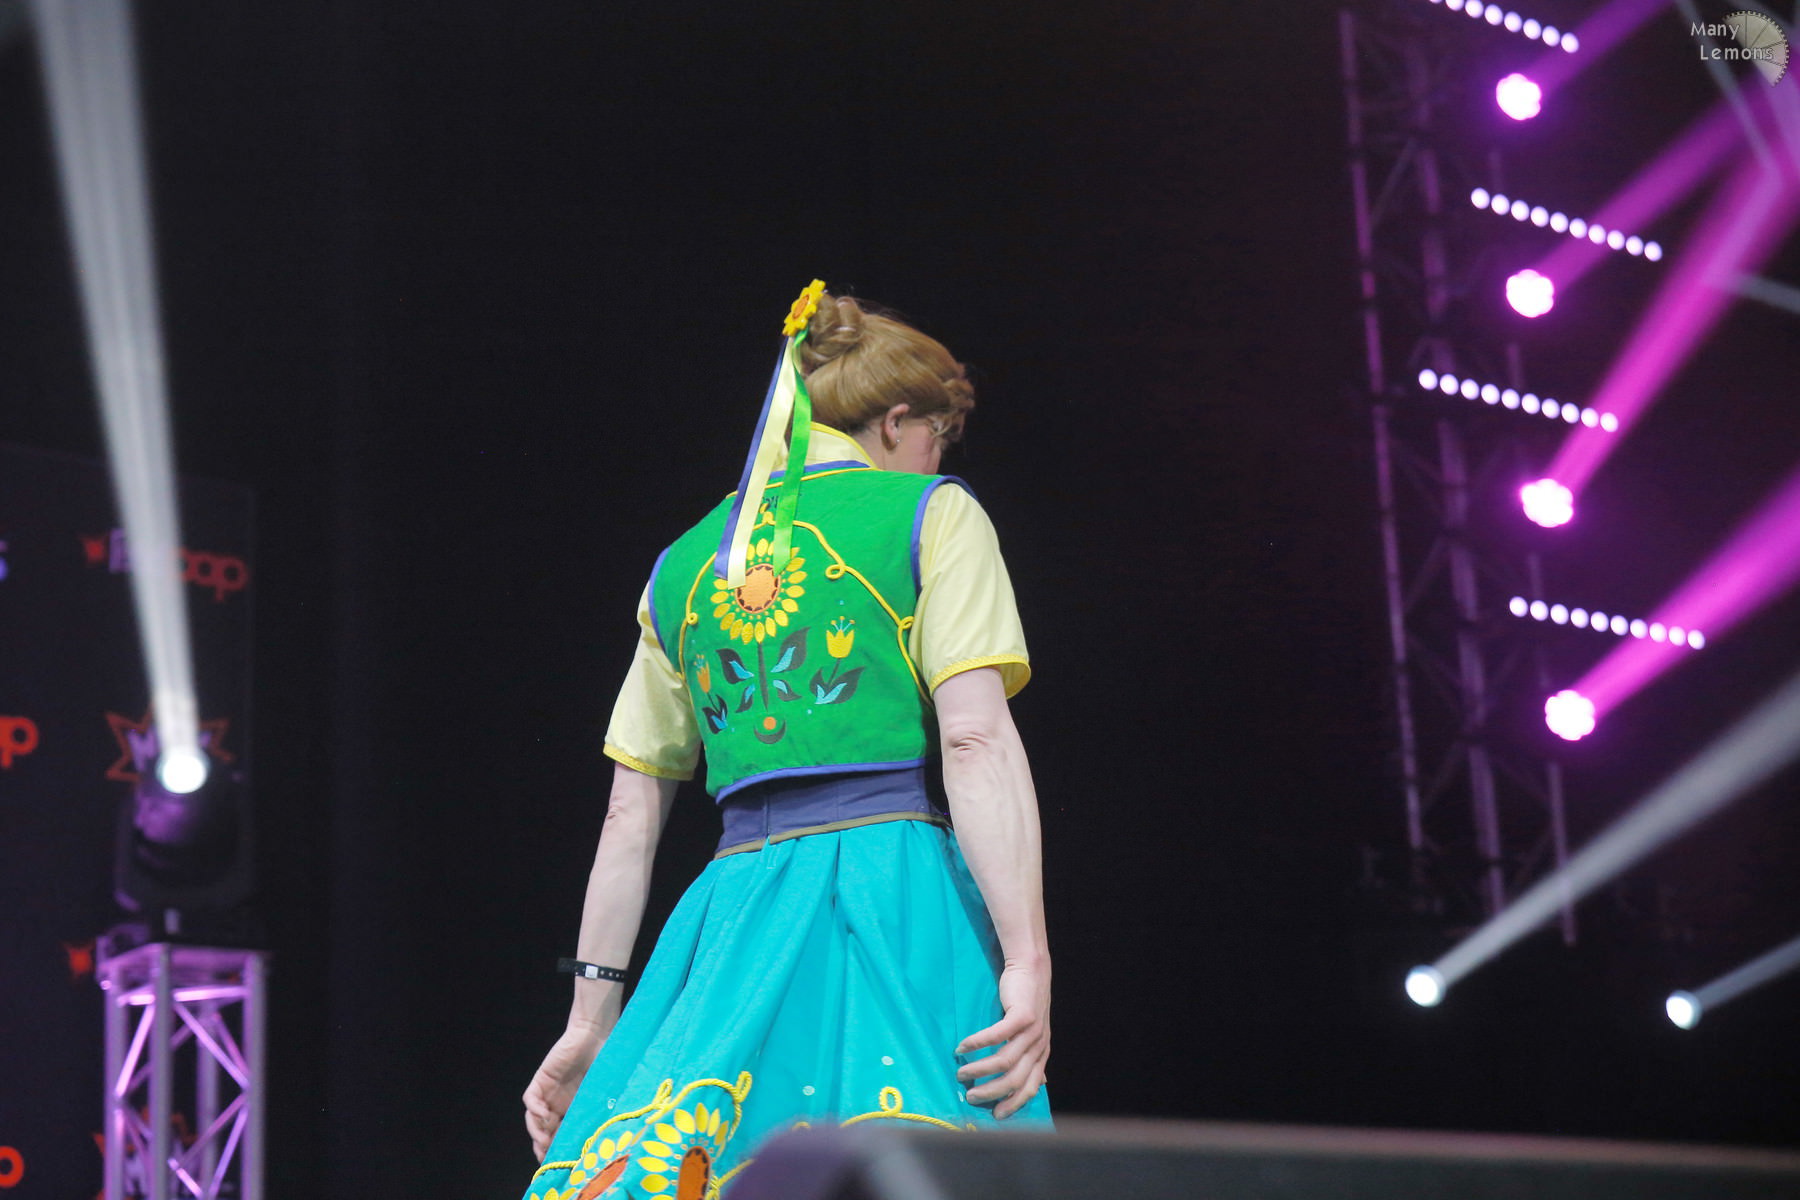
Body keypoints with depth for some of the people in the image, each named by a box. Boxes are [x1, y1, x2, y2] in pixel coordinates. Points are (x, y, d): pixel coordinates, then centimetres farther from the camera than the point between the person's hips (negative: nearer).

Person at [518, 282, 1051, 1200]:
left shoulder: (685, 563, 20)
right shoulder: (930, 514, 6)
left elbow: (631, 814, 18)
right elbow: (975, 740, -9)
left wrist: (593, 1014, 20)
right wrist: (1028, 962, -14)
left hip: (736, 911, 5)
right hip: (900, 898, -4)